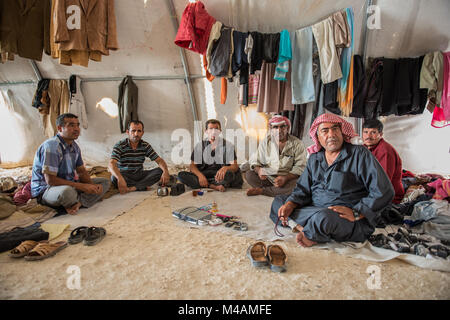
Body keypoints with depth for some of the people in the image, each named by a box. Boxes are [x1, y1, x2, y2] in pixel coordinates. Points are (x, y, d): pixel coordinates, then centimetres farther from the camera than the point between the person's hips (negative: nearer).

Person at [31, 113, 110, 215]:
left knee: (104, 182, 0)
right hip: (45, 190, -8)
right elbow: (50, 180, -24)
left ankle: (78, 203, -21)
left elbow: (82, 171, 11)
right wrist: (82, 186, -23)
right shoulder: (51, 146, -21)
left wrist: (92, 186, -10)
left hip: (69, 184, 8)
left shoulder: (74, 146, 5)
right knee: (67, 191, -42)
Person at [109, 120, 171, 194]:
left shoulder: (146, 146, 1)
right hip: (125, 176, -4)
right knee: (114, 177, -36)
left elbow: (159, 160, -1)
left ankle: (133, 188, -31)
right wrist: (120, 179, -47)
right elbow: (111, 164, -26)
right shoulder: (120, 146, -12)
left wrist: (166, 171, -25)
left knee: (160, 171, -19)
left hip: (140, 175, 4)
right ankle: (144, 186, -26)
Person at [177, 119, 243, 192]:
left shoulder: (228, 145, 3)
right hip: (203, 175, 3)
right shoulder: (200, 145, 8)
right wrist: (200, 175, -19)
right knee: (181, 175, -23)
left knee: (230, 174, -34)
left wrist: (225, 168, -29)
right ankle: (215, 187, -28)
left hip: (219, 176, -2)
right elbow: (192, 165, 4)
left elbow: (235, 166, -4)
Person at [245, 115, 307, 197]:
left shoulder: (297, 144, -3)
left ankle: (261, 190, -21)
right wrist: (258, 170, -22)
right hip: (267, 177, 2)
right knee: (249, 174, -18)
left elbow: (300, 167, -9)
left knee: (296, 183, -35)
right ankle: (277, 190, -21)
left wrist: (285, 178, -25)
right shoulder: (265, 142, 4)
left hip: (288, 178, -2)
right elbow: (255, 160, 3)